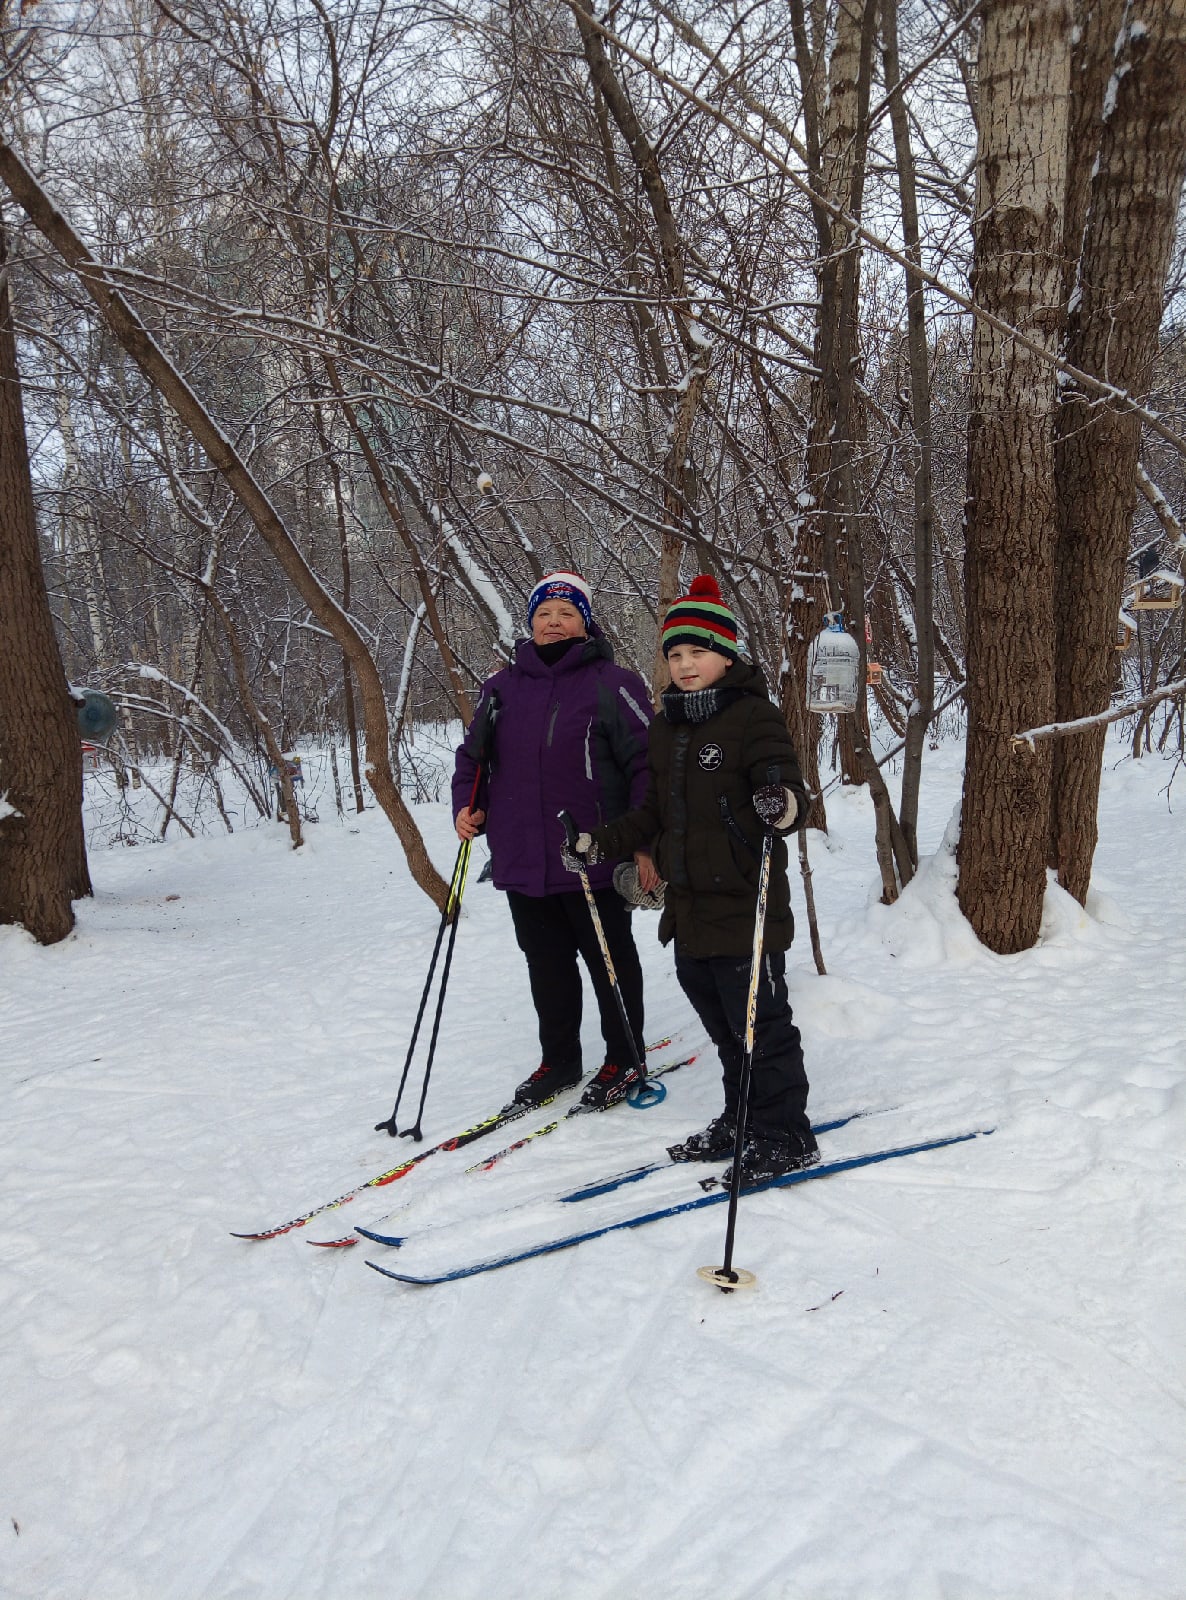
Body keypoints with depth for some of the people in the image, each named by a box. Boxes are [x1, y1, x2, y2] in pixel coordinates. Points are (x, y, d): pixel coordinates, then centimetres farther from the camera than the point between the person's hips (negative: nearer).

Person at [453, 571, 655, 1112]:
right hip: (522, 862, 5)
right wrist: (468, 804, 2)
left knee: (610, 963, 10)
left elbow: (646, 764, -9)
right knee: (546, 965, 16)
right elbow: (472, 756, 20)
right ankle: (558, 1061, 32)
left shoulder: (611, 684, -6)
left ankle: (625, 1061, 26)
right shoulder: (503, 687, 9)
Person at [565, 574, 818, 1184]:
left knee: (759, 1022, 1)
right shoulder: (665, 727, 14)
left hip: (745, 905, -8)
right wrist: (601, 842, 13)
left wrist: (784, 806, -39)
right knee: (722, 1025, 19)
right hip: (688, 906, 8)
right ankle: (740, 1119, 34)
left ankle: (784, 1137, 14)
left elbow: (787, 787, -17)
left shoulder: (753, 716, -10)